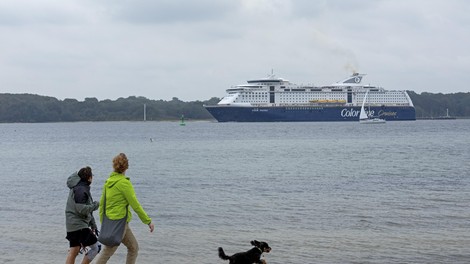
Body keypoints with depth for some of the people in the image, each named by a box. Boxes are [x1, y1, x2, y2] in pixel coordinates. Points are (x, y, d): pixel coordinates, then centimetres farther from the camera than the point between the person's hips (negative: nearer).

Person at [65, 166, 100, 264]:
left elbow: (87, 210, 23)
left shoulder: (84, 188, 17)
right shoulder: (80, 189, -16)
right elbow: (81, 209, -23)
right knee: (94, 247, -4)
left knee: (74, 251, 10)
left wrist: (93, 225, 23)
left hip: (72, 225, 10)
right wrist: (95, 205, -9)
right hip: (78, 225, -10)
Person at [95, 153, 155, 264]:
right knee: (108, 252, -3)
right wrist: (148, 221, -7)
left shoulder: (108, 181, 7)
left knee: (133, 247, 15)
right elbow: (135, 205, -14)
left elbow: (102, 203, 12)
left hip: (109, 220, 8)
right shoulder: (124, 182, -15)